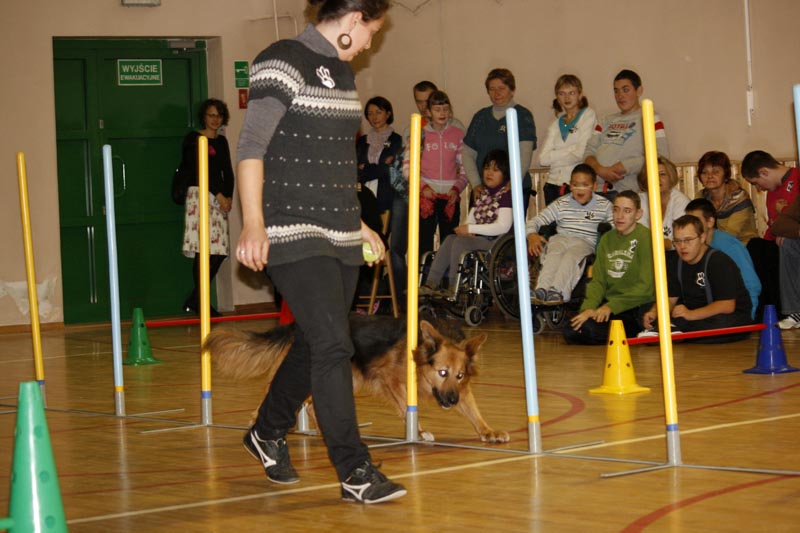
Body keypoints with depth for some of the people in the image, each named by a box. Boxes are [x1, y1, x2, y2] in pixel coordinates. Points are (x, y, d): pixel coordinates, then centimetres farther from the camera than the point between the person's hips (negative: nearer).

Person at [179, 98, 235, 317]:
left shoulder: (222, 141, 20)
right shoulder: (193, 139, 0)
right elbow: (197, 170, -8)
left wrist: (229, 196, 4)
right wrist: (218, 195, -10)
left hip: (220, 198, 7)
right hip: (199, 194, -7)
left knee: (219, 250, -1)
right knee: (203, 248, -14)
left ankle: (194, 300, 6)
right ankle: (199, 302, -12)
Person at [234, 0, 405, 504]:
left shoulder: (343, 72, 16)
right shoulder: (282, 62, -10)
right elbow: (251, 147, -15)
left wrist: (357, 222, 27)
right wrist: (253, 224, -23)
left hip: (338, 236, 9)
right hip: (293, 234, -9)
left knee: (313, 344, 14)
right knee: (333, 344, -13)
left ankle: (269, 433, 36)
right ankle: (355, 472, -9)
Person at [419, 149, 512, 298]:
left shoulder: (506, 195, -8)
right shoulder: (483, 194, 20)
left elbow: (503, 227, -19)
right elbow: (470, 220, 18)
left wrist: (470, 229, -14)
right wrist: (467, 231, -8)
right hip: (480, 239, 8)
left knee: (460, 241, -26)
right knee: (450, 239, -14)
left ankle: (454, 290, -22)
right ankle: (430, 284, -21)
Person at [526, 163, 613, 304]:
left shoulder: (604, 205, 14)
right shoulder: (561, 204, 16)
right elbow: (535, 221, 11)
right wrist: (532, 235, -12)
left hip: (585, 242, -2)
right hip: (560, 239, 2)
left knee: (571, 256, -37)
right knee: (553, 256, -35)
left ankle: (557, 291, -60)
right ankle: (542, 290, -57)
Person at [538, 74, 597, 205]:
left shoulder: (588, 115, 3)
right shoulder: (556, 123, 17)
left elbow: (581, 153, -8)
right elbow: (543, 158, 4)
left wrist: (555, 156, 1)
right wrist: (571, 150, -4)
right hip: (554, 184, 5)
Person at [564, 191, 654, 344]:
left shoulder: (646, 238, -7)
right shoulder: (607, 239, 14)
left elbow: (646, 287, -12)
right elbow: (598, 281, 10)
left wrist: (611, 306, -16)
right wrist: (588, 307, -10)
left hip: (636, 307, -6)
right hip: (608, 305, 6)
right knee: (571, 332, -17)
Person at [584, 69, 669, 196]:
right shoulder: (607, 121, 26)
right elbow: (589, 151, 17)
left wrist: (616, 169, -10)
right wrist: (600, 169, -7)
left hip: (626, 191, -4)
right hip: (596, 190, 4)